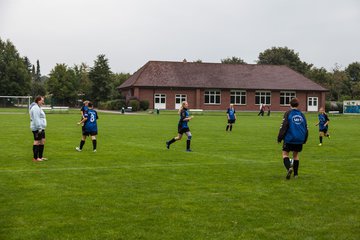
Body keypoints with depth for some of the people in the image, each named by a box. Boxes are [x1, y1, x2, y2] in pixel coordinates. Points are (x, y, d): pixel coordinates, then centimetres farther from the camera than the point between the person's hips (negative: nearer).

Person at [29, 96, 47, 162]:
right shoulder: (35, 108, -15)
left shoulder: (38, 107, 20)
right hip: (37, 128, -11)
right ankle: (35, 158, -1)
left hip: (41, 128, 11)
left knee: (42, 141, 11)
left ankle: (40, 156, 17)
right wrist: (39, 128, -25)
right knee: (37, 142, -6)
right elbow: (36, 119, -22)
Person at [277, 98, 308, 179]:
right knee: (296, 155, 17)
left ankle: (289, 168, -20)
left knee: (285, 153, 6)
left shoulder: (288, 113, -5)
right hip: (299, 139, 4)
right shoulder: (301, 114, 10)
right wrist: (304, 140, 23)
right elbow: (306, 128, 14)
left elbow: (284, 126, -11)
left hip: (289, 138, -4)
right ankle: (295, 174, 19)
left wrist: (280, 137, -5)